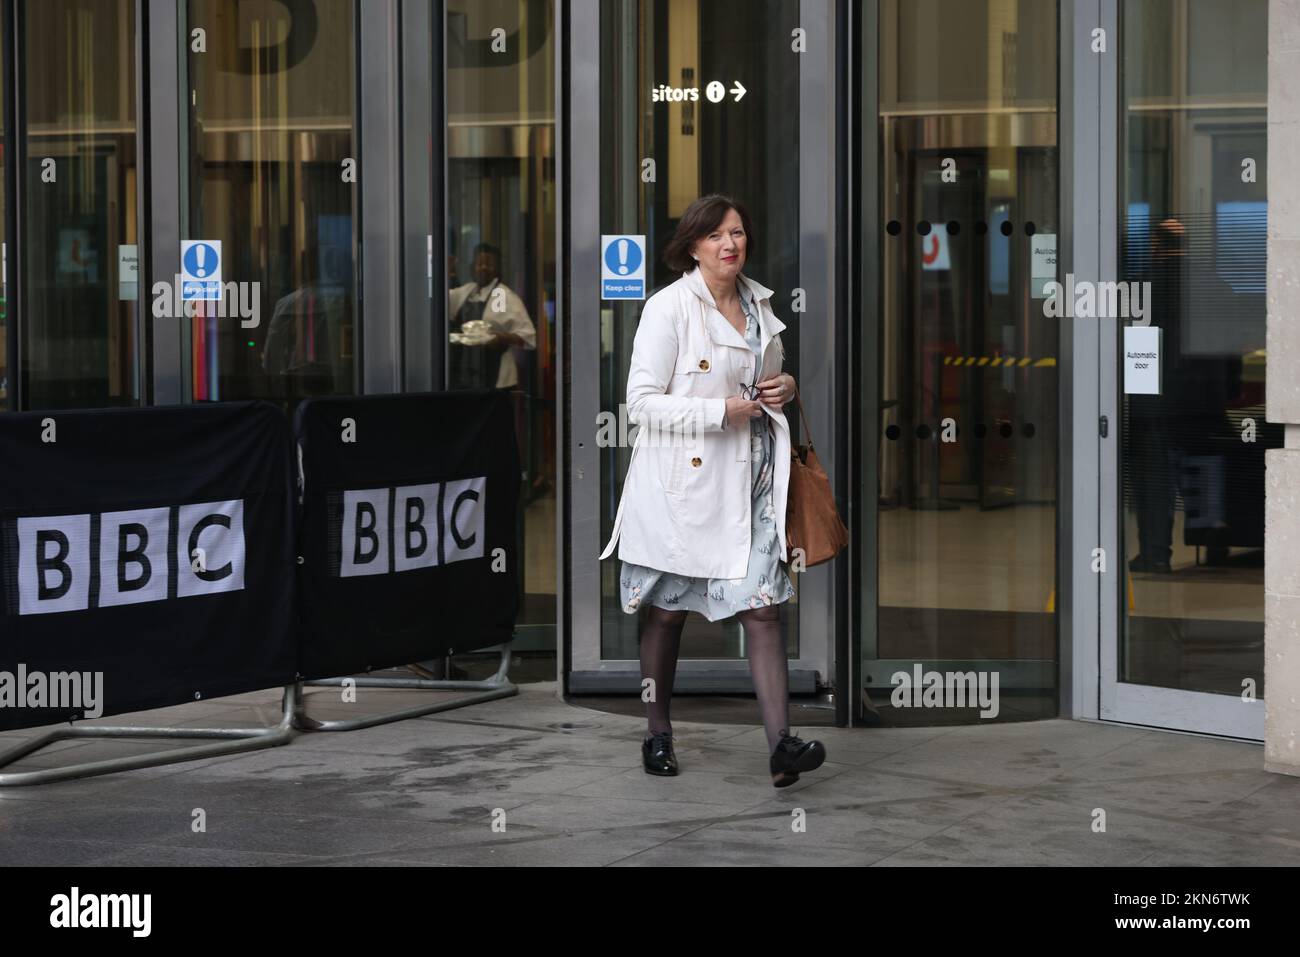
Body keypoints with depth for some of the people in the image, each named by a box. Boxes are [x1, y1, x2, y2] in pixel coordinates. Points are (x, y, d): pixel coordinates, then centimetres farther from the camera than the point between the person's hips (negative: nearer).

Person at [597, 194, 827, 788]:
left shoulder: (760, 303, 10)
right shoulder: (668, 308, -10)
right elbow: (642, 403, -13)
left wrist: (785, 387, 3)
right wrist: (721, 411, -18)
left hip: (751, 477, 4)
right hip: (682, 482, -4)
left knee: (762, 606, -8)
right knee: (666, 611, 9)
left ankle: (781, 745, -14)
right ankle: (658, 734, 26)